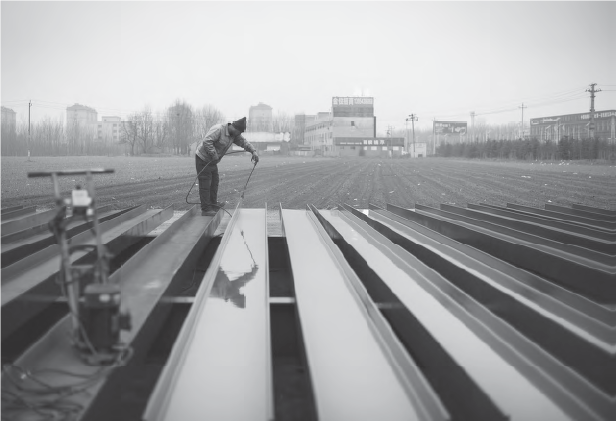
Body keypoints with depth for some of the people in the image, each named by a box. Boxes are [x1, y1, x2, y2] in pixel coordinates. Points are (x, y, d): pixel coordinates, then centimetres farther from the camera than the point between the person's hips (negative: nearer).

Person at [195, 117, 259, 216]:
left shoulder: (234, 134, 2)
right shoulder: (218, 129, -26)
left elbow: (243, 142, 9)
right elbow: (206, 141, -35)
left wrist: (253, 151, -5)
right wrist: (214, 154, -32)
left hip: (212, 161, 10)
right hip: (203, 159, -10)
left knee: (214, 182, 20)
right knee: (205, 184, -7)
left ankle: (213, 203, 36)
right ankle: (205, 209, -3)